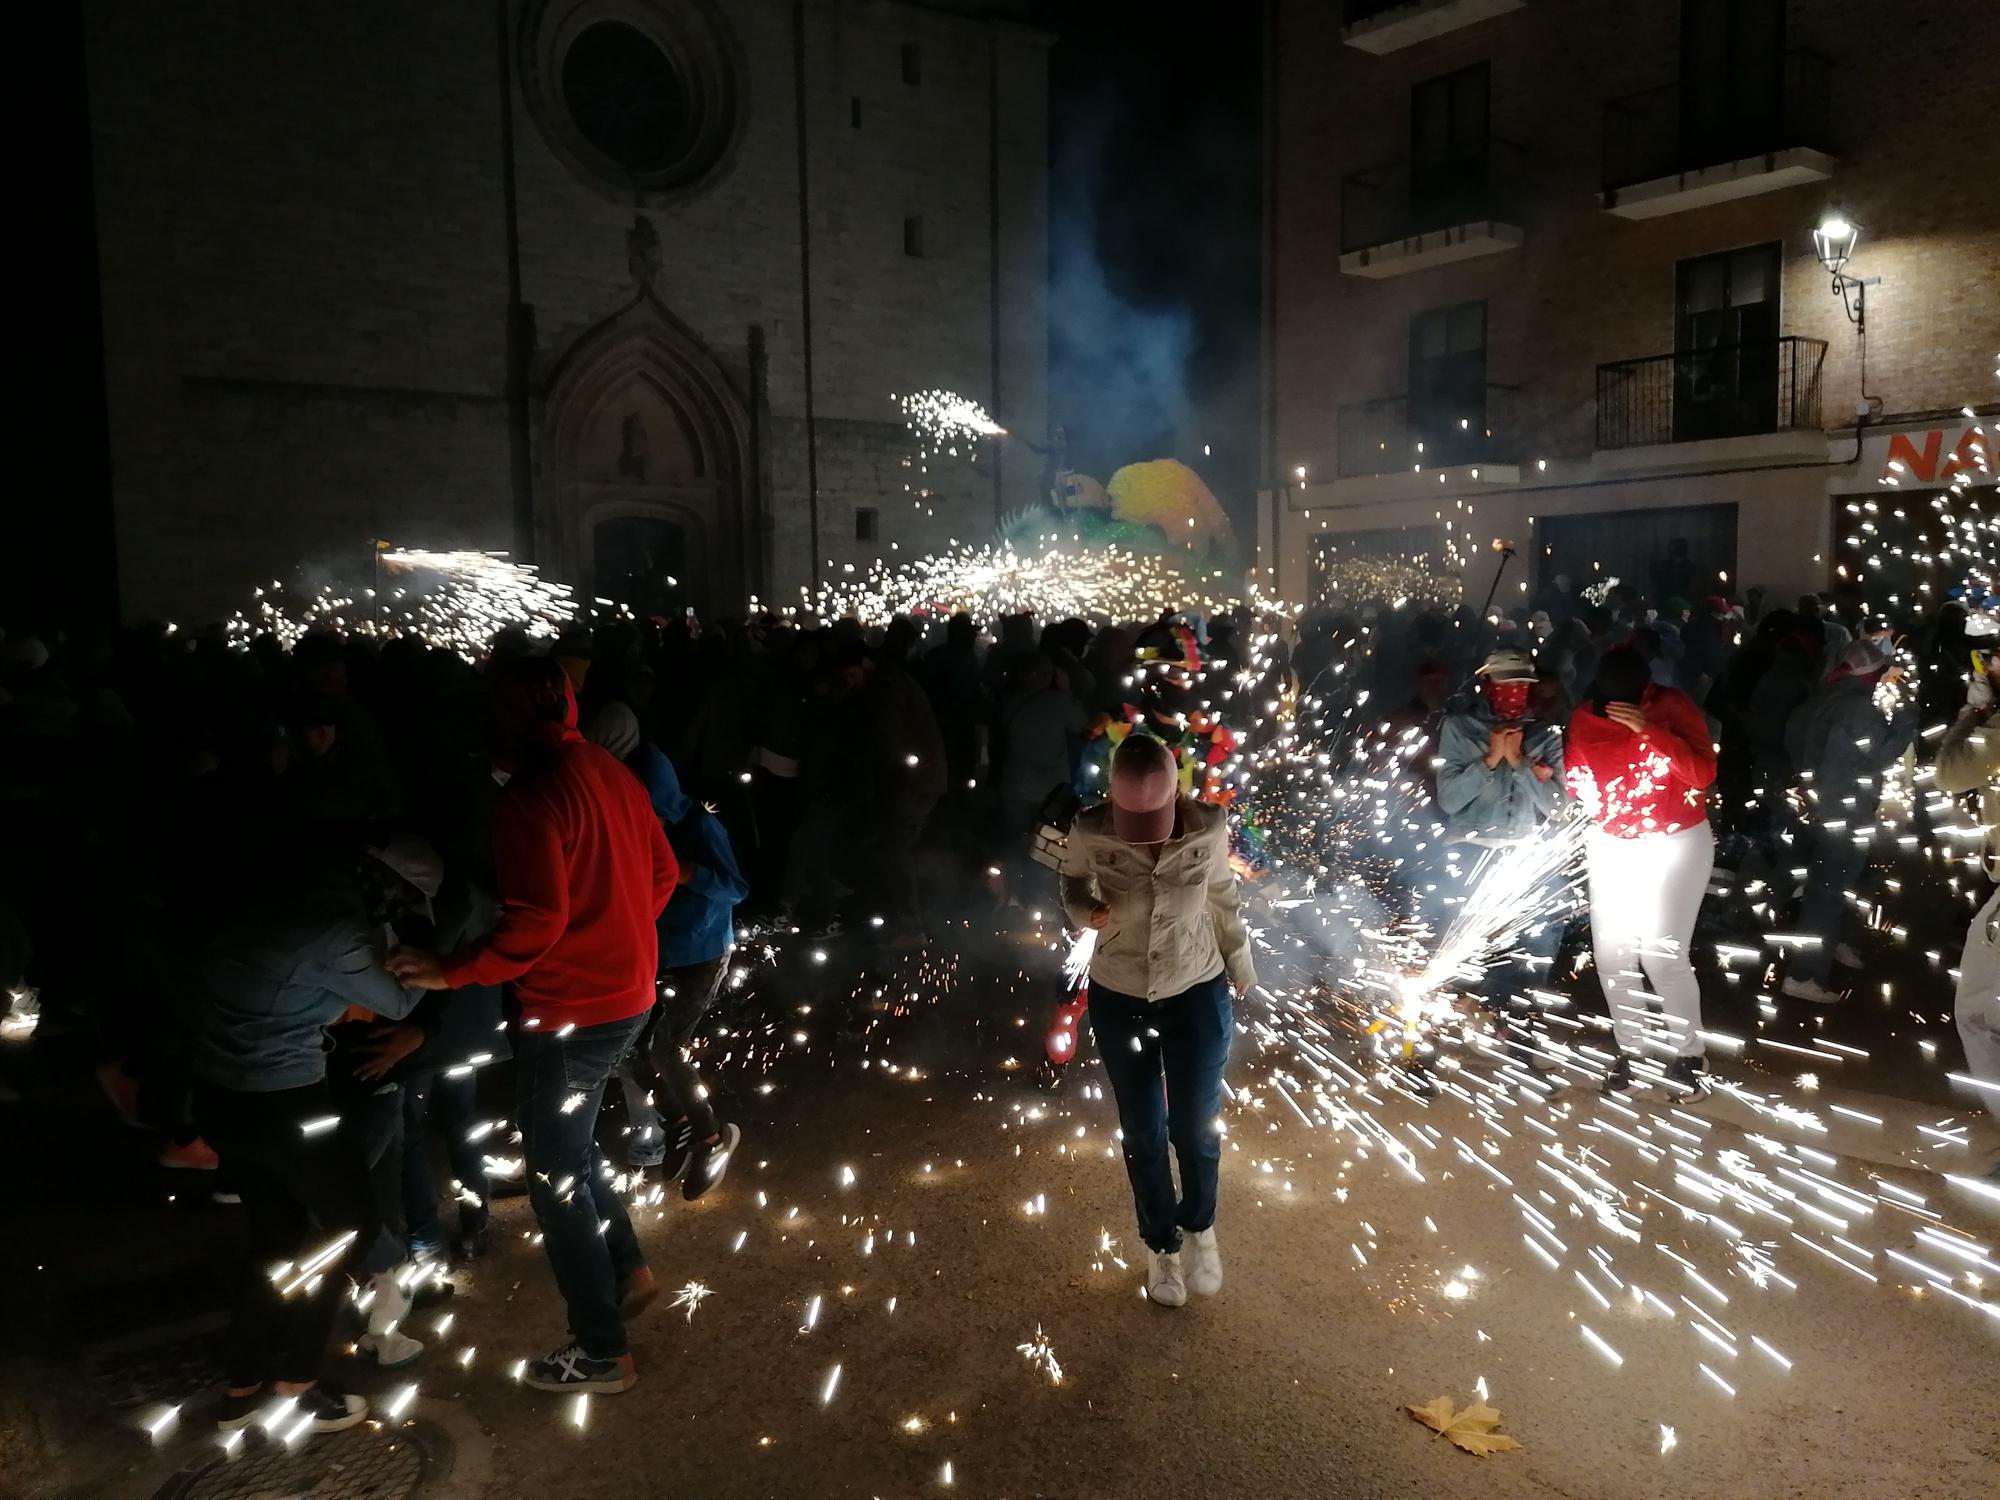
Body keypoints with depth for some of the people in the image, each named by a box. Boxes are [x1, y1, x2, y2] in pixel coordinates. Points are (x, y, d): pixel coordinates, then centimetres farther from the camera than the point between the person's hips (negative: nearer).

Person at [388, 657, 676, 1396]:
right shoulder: (611, 772, 5)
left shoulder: (529, 794, -20)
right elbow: (661, 871, 12)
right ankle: (627, 1269, 36)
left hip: (570, 1009, -8)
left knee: (555, 1174, 6)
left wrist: (452, 971, -19)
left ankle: (601, 1350, 16)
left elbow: (536, 920, -26)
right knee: (569, 1145, 27)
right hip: (627, 991, 8)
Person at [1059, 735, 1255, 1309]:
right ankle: (1161, 1244, 38)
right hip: (1118, 998, 0)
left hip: (1198, 993, 0)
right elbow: (1072, 887, -1)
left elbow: (1222, 899, -1)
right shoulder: (1089, 832, -20)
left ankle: (1200, 1227, 40)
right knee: (1143, 1133, 13)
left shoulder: (1208, 826, -18)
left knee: (1195, 1126, 9)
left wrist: (1241, 968, 11)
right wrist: (1087, 909, -24)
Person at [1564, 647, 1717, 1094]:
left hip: (1676, 844, -4)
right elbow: (1575, 783, 7)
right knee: (1611, 954, 4)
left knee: (1662, 954, -10)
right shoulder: (1583, 719, -4)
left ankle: (1687, 1052, 11)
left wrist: (1648, 729, -35)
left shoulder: (1673, 707, -15)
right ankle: (1629, 1049, 22)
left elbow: (1703, 773, -28)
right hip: (1609, 847, 4)